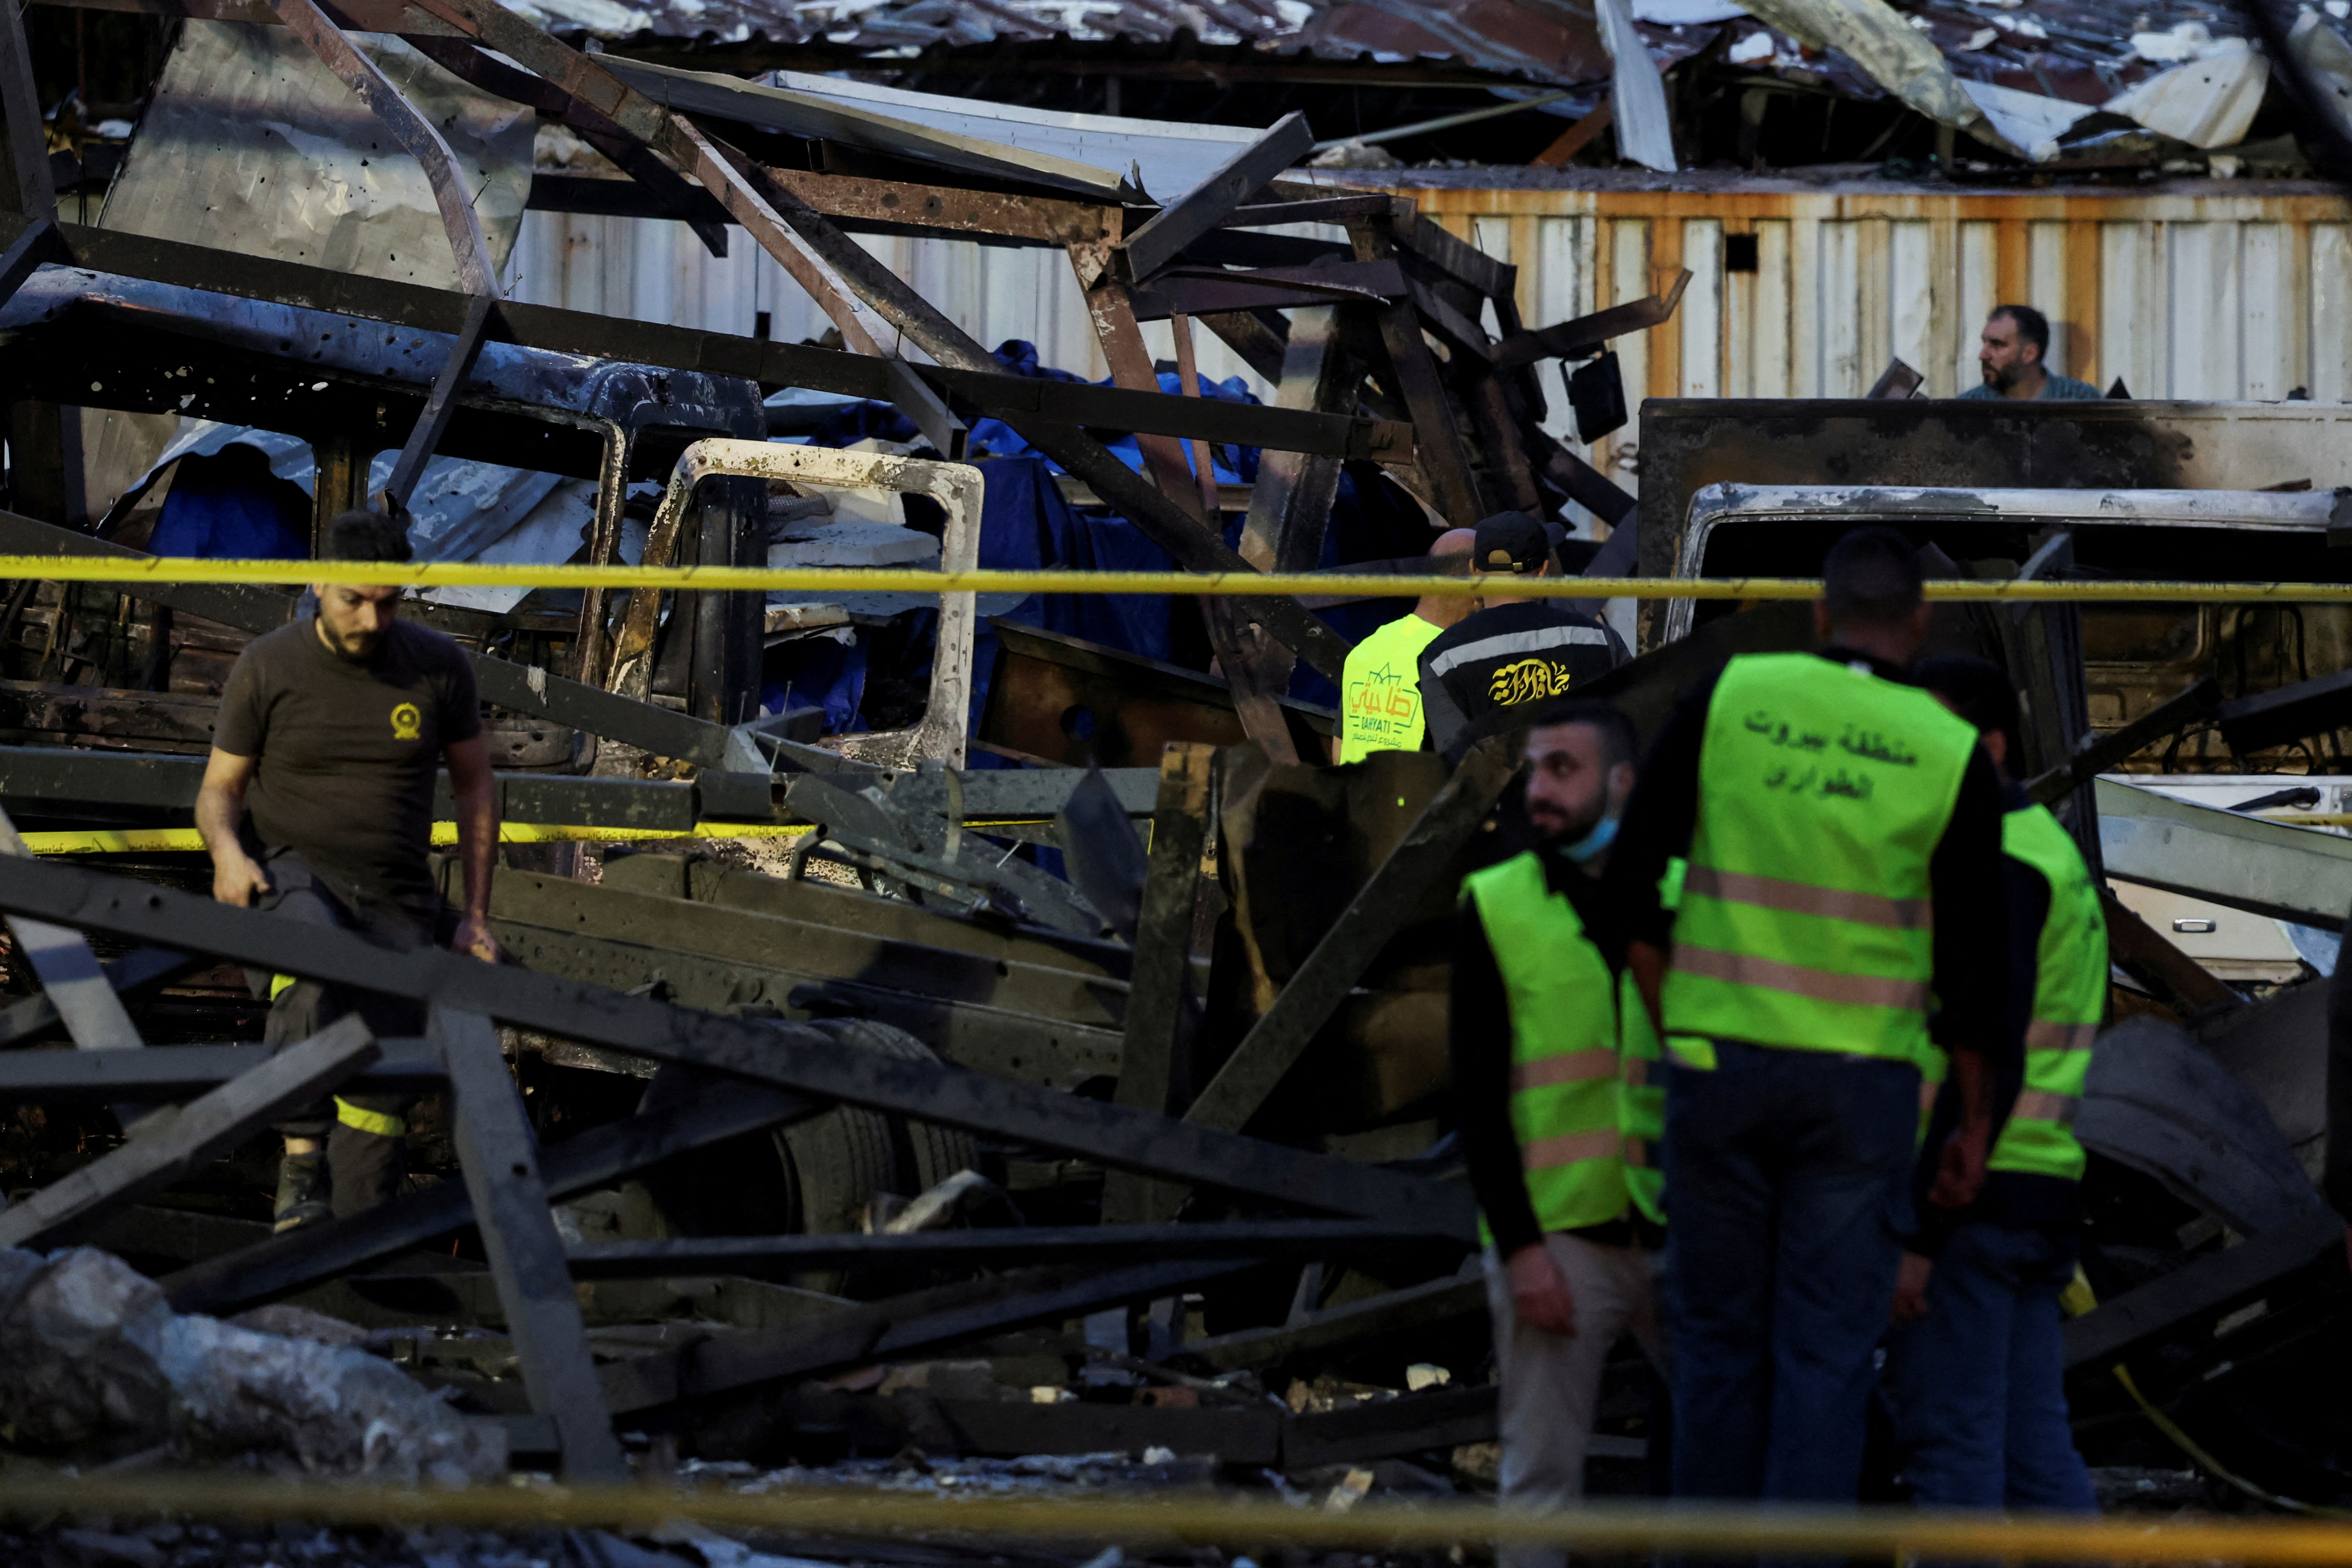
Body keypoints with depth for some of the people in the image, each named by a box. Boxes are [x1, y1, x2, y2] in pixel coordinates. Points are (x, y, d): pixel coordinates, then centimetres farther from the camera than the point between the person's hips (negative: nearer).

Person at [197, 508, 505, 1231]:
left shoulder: (439, 667, 3)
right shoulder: (267, 668, -3)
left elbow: (475, 785, 14)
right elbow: (219, 788, 5)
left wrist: (476, 914, 9)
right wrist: (226, 850, -19)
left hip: (396, 898, 3)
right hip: (290, 872, -3)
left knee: (381, 1089, -3)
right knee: (312, 956, -38)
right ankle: (302, 1161, -41)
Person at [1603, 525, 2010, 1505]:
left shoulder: (1728, 699, -1)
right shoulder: (1950, 754, -3)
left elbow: (1632, 876, -2)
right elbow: (1974, 961, -1)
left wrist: (1672, 1022, 9)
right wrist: (1975, 1121, 9)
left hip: (1720, 1062, 1)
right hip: (1862, 1082, -1)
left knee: (1719, 1341, 10)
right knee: (1827, 1356, 1)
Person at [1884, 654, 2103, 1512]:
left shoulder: (1994, 867, -12)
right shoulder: (2048, 850, 20)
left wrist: (1921, 1231, -20)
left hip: (1969, 1188, -10)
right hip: (2043, 1188, 10)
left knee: (1948, 1443, -9)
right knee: (2034, 1447, 8)